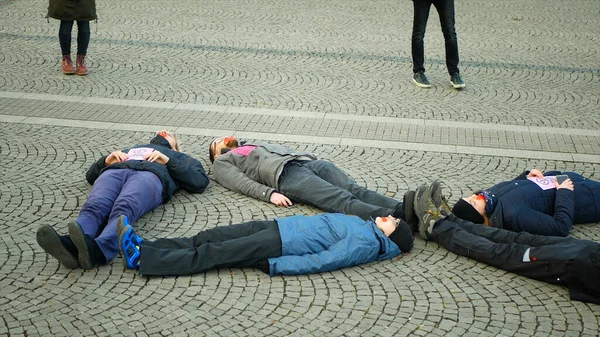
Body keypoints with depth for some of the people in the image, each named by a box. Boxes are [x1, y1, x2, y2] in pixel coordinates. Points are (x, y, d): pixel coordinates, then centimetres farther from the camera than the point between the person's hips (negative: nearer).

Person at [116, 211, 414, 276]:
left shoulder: (366, 243, -13)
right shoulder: (364, 226, 15)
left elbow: (321, 261, -21)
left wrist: (272, 266, -24)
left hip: (279, 244, -8)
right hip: (276, 226, 8)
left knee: (212, 254, -13)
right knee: (210, 237, 0)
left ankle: (140, 259, -13)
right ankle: (143, 246, -2)